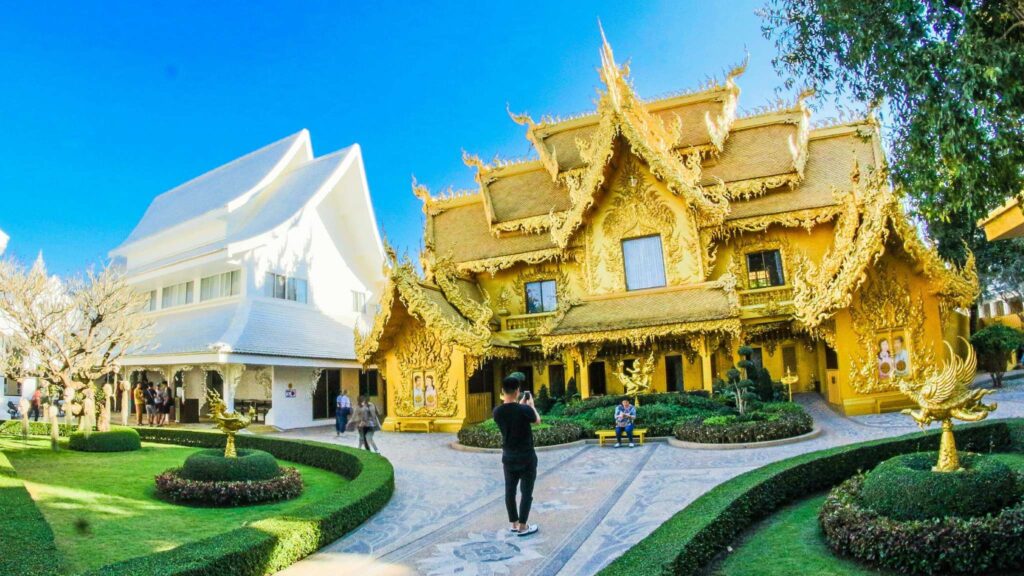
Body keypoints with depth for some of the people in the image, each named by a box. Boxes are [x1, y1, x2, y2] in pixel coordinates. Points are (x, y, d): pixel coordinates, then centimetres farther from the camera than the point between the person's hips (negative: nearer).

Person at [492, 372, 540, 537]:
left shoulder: (497, 412, -7)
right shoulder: (524, 410, -21)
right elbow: (537, 420, 1)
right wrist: (531, 405, 15)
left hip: (508, 457, 5)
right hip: (526, 457, -5)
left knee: (510, 491, 13)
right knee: (526, 492, 5)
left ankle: (514, 524, 24)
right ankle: (523, 527, 10)